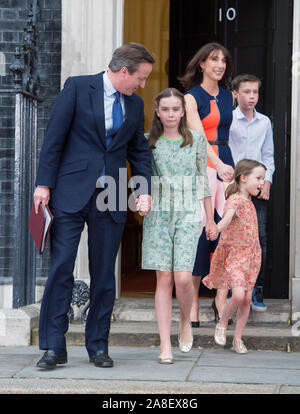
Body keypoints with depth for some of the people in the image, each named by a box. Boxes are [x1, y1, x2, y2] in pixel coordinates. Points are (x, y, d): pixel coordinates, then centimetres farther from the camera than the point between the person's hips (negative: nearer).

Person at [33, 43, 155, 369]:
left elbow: (139, 150, 17)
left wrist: (145, 191, 3)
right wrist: (44, 183, -8)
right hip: (71, 194, -4)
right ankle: (53, 347, 0)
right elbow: (54, 137, -4)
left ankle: (98, 346, 15)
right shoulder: (77, 88, -2)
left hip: (111, 198, 4)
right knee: (60, 268, -5)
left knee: (104, 275, 6)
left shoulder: (135, 105, 13)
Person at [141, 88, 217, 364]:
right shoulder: (149, 142, 6)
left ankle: (186, 321, 18)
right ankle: (165, 344, 0)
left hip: (188, 214, -1)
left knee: (183, 278, -13)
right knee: (164, 279, -3)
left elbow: (203, 179, 10)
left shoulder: (197, 140, 6)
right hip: (158, 214, 1)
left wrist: (210, 218, 11)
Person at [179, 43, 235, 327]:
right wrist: (218, 164, -30)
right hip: (202, 165, -5)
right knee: (200, 231, -8)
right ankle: (192, 301, -2)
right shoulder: (192, 97, -3)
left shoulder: (228, 95, 15)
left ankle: (221, 298, 3)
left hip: (226, 165, 5)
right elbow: (197, 135, -16)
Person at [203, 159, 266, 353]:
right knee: (238, 295, -20)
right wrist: (216, 229, -53)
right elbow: (228, 216, -37)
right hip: (234, 255, -7)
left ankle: (238, 338, 16)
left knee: (247, 298, 5)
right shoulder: (235, 199, -15)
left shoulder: (249, 201, 11)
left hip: (251, 255, 7)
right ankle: (222, 324, 7)